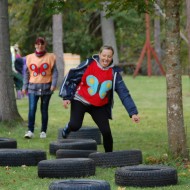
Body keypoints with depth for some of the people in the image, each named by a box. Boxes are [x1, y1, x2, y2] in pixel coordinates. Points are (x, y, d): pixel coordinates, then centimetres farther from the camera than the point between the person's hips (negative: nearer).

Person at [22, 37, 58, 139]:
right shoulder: (29, 58, 6)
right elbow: (26, 73, 10)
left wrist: (53, 84, -12)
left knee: (44, 110, 5)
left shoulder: (50, 57, 2)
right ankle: (30, 131, -11)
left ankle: (43, 131, 13)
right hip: (33, 87, 1)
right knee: (32, 109, -11)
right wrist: (25, 87, 7)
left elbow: (54, 72, 0)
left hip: (46, 87, -1)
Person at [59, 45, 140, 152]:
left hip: (100, 106, 2)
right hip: (80, 101, -2)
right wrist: (66, 97, -9)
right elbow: (71, 77, -5)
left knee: (106, 132, -8)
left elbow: (124, 94, -9)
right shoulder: (89, 64, -13)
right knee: (75, 126, -21)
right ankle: (67, 130, 16)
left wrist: (133, 112, -16)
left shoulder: (114, 73, -8)